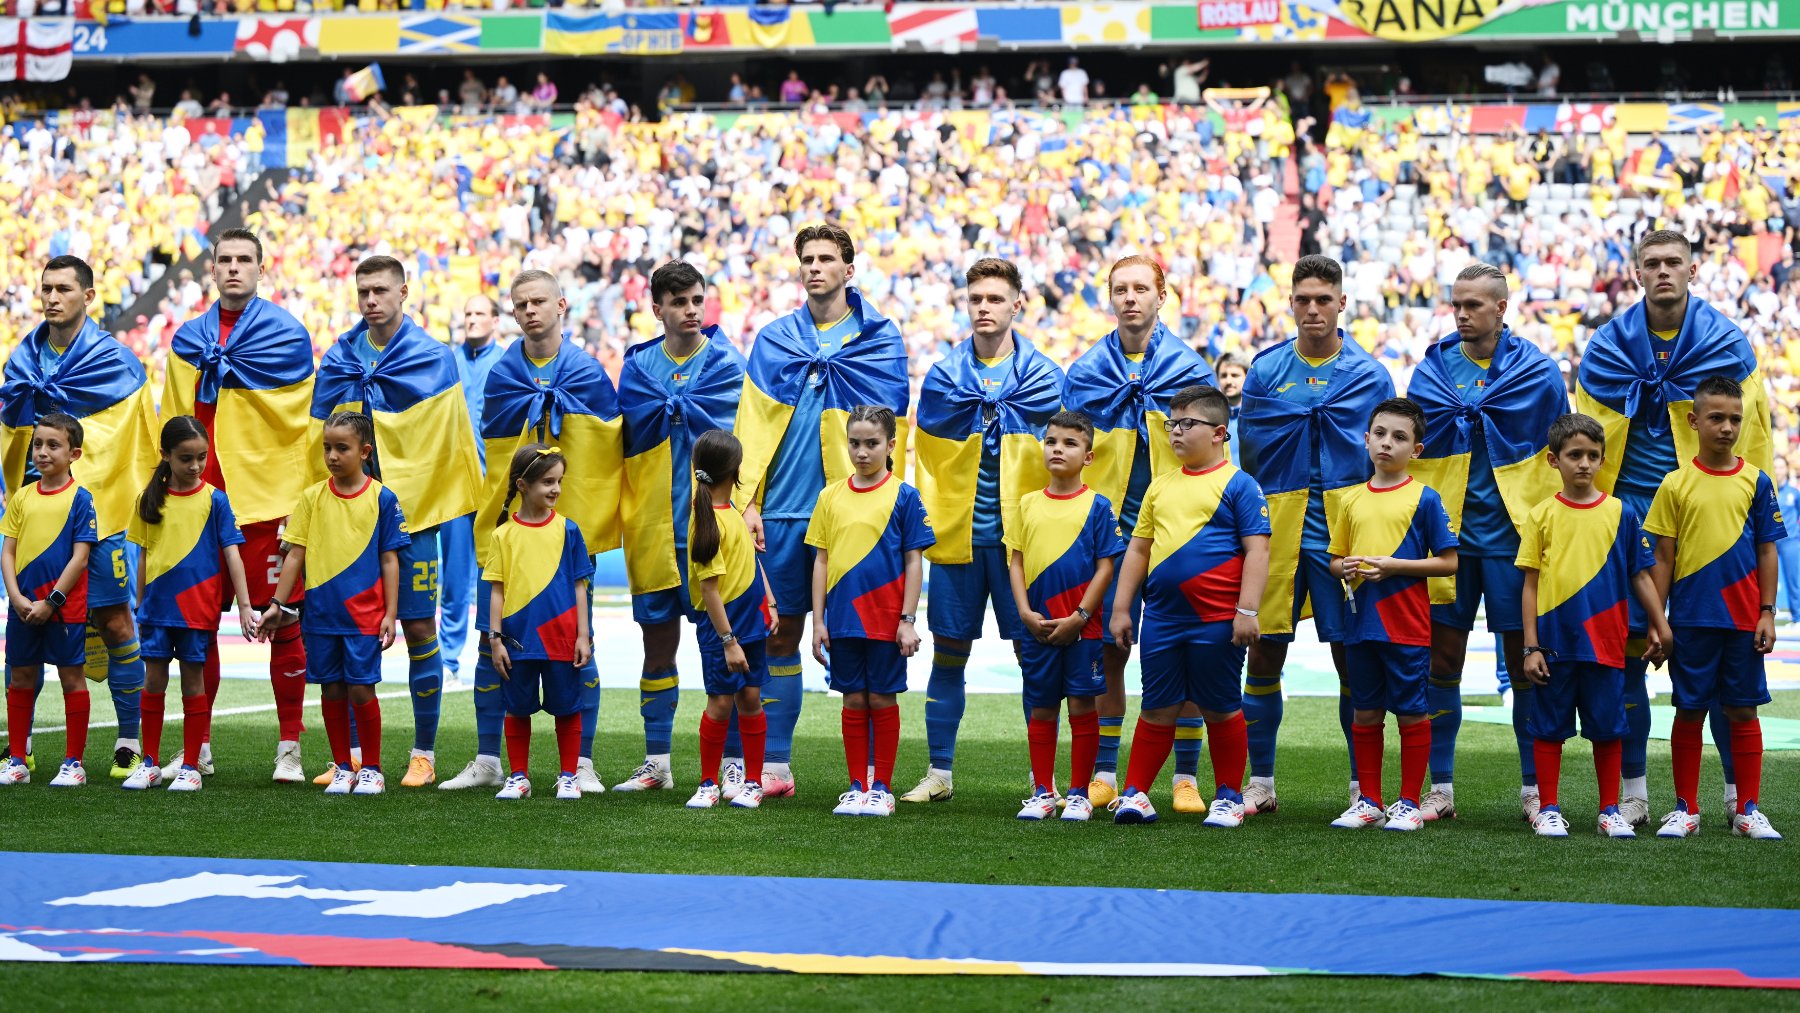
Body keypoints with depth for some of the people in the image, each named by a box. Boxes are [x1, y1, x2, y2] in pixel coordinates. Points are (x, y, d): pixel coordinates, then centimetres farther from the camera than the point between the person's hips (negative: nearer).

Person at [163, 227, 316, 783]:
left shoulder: (286, 334, 0)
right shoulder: (188, 341, 12)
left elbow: (306, 424, -2)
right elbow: (172, 426, 16)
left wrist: (302, 498, -7)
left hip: (268, 502, -4)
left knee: (283, 623, -2)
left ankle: (289, 747, 5)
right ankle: (196, 746, 15)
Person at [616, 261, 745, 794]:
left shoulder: (724, 362, 1)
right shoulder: (638, 364, 9)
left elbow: (721, 428, -11)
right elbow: (636, 427, -1)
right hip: (653, 524, 3)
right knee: (658, 643, 9)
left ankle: (734, 763, 3)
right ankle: (656, 764, 16)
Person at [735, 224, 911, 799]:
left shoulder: (880, 340, 4)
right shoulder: (773, 340, 10)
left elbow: (890, 430, 2)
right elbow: (752, 424, 8)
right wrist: (747, 502, 0)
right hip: (784, 511, 2)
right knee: (781, 636, 5)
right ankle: (774, 767, 10)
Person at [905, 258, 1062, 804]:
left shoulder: (1042, 376, 3)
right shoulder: (944, 374, 7)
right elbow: (925, 457, 8)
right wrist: (927, 523, 0)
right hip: (956, 534, 1)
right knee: (948, 656, 5)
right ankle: (939, 773, 13)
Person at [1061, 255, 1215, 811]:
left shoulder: (1188, 368, 3)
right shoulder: (1087, 371, 7)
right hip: (1109, 529, 1)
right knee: (1108, 650, 3)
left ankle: (1186, 778, 5)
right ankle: (1103, 774, 11)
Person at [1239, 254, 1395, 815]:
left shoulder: (1369, 375, 4)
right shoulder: (1265, 370, 7)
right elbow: (1247, 454, 12)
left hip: (1346, 529, -1)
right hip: (1276, 530, 1)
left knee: (1351, 656, 0)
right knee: (1264, 652, 1)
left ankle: (1362, 785, 8)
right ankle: (1260, 783, 10)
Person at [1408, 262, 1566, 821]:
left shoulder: (1536, 370, 1)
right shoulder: (1433, 368, 6)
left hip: (1513, 533, -2)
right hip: (1446, 531, 2)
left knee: (1524, 660, 2)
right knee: (1442, 658, 2)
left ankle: (1534, 787, 10)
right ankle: (1440, 788, 9)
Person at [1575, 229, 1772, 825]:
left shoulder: (1726, 344, 2)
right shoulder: (1608, 348, 4)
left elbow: (1753, 440, 5)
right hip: (1631, 511, 1)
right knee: (1625, 647, 0)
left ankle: (1740, 792, 6)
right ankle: (1631, 793, 9)